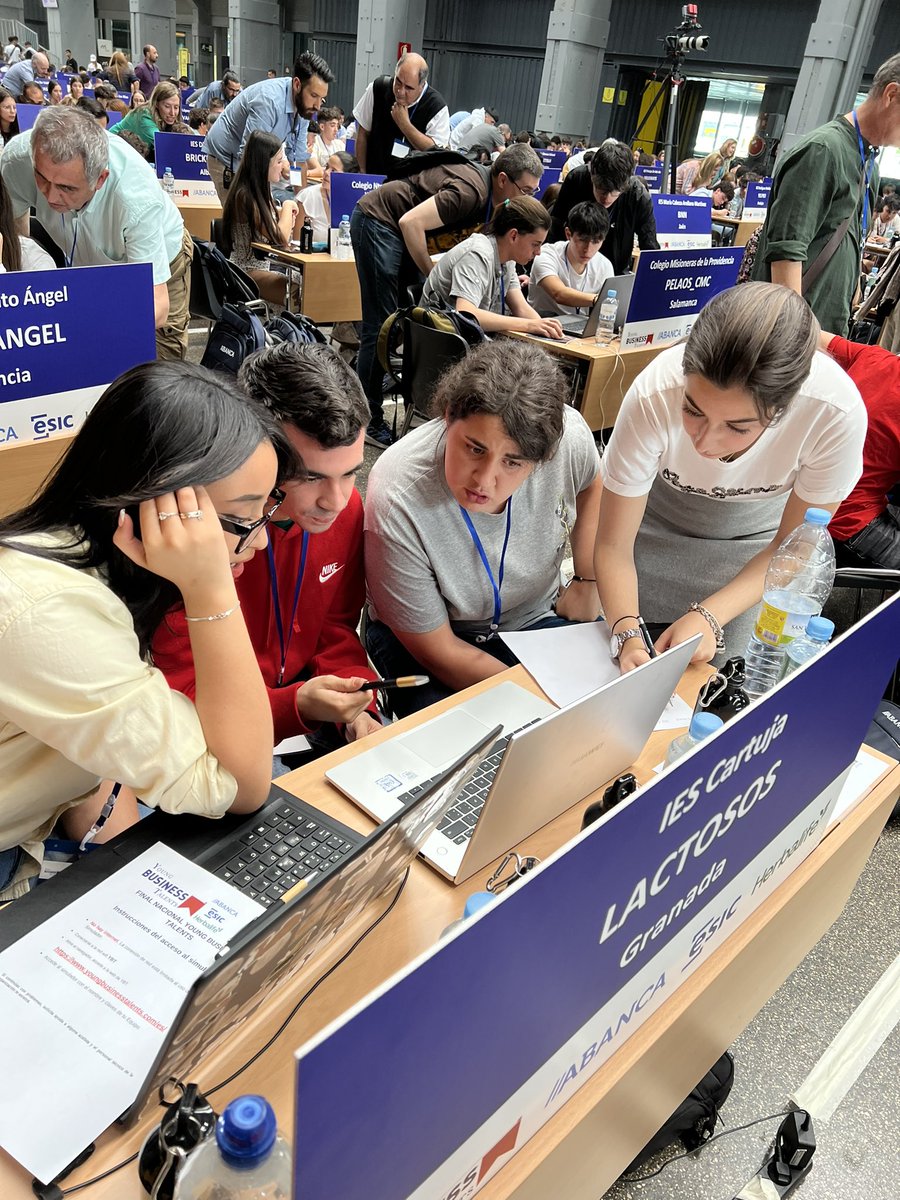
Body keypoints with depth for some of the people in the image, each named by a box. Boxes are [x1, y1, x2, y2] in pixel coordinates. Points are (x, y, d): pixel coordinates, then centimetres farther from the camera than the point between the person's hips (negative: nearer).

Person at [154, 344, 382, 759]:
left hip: (299, 692, 5)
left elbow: (336, 628, 4)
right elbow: (184, 697, -21)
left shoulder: (345, 507, -9)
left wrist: (355, 708, -14)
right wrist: (297, 706, -36)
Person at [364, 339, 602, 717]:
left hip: (536, 618, 4)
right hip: (419, 640, -4)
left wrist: (587, 582, 4)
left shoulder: (569, 435, -23)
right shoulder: (396, 503, -34)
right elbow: (439, 651, -21)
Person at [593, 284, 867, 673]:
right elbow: (613, 546, -25)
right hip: (655, 520, 0)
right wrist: (626, 634, -41)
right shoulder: (654, 396, -38)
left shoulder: (837, 411, -36)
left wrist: (708, 617, -31)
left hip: (754, 535, 0)